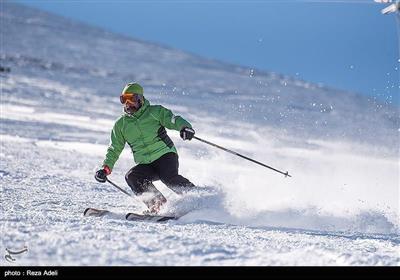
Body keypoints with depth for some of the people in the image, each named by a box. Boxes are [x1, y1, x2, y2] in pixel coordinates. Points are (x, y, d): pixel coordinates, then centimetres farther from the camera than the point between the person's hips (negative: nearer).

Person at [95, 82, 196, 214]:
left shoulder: (154, 112, 3)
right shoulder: (121, 124, 13)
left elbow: (174, 120, -6)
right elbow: (114, 150, 17)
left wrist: (185, 127, -30)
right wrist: (106, 169, 4)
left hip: (165, 154, -4)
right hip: (145, 165, 4)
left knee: (169, 178, -31)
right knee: (131, 176, -25)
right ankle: (156, 202, -28)